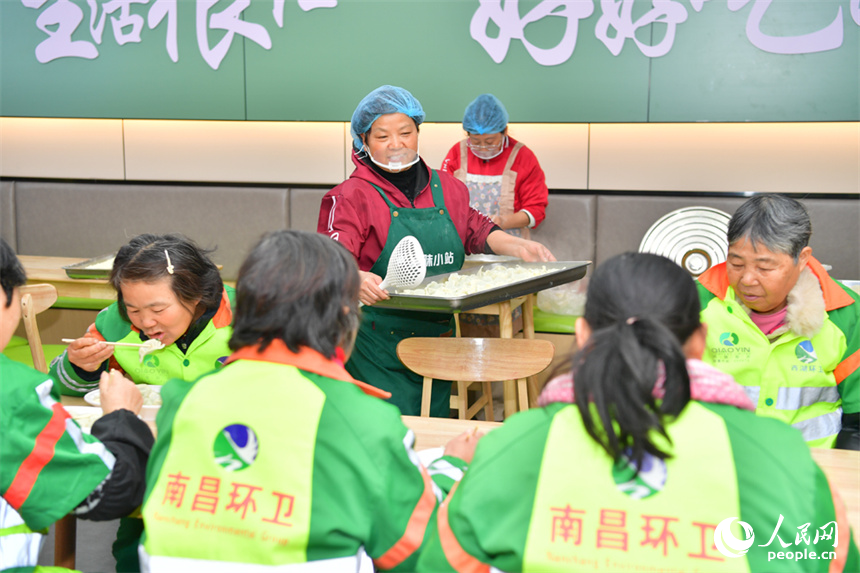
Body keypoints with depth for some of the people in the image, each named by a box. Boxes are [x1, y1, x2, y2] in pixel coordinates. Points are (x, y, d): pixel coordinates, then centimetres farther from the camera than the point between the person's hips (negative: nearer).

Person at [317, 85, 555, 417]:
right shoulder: (353, 196, -7)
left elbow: (477, 233, 23)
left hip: (439, 338, 5)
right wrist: (355, 280, -40)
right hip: (380, 344, -5)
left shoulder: (446, 188, 10)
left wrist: (516, 247, 6)